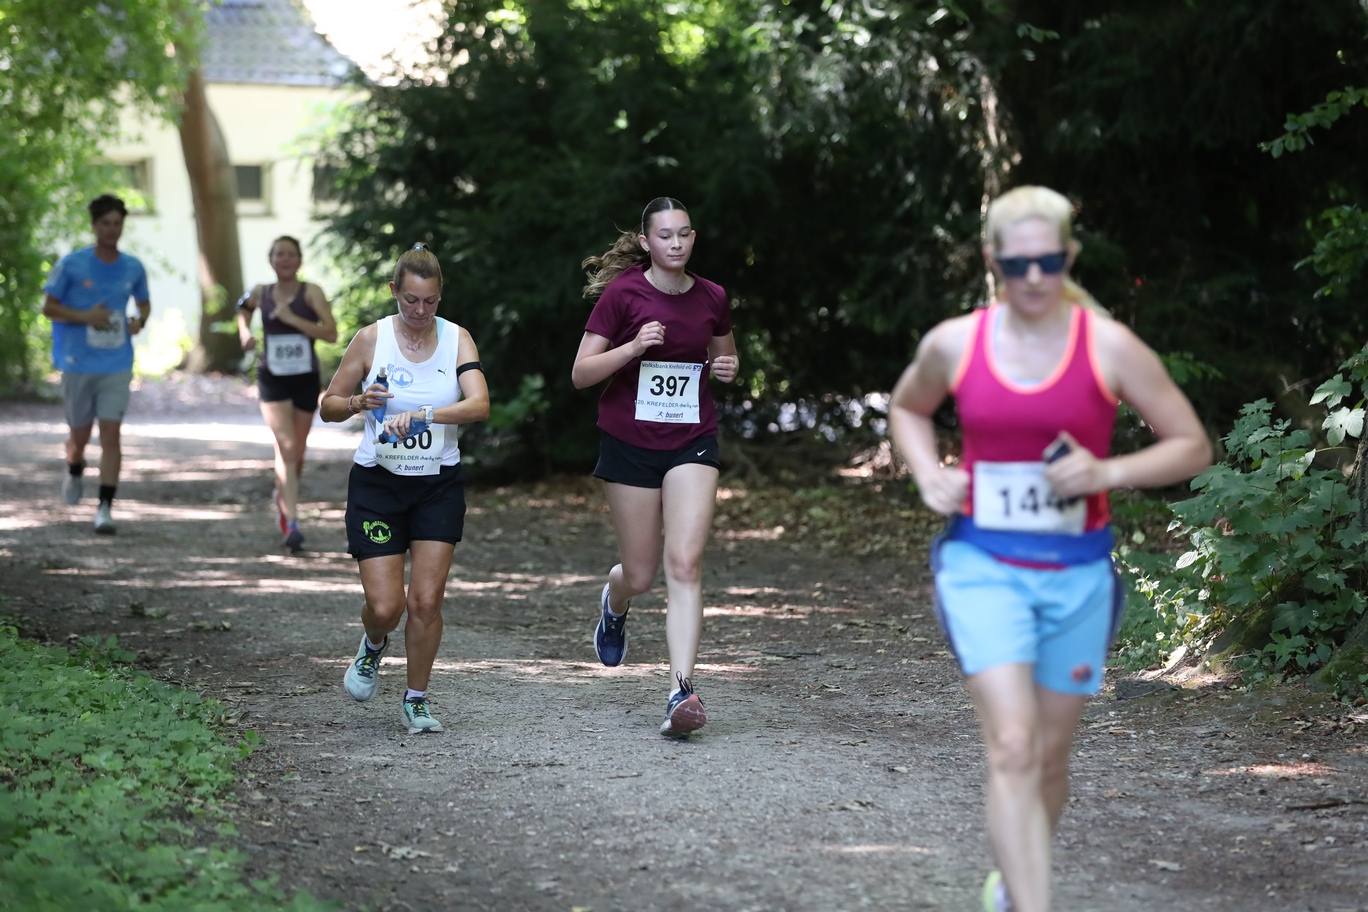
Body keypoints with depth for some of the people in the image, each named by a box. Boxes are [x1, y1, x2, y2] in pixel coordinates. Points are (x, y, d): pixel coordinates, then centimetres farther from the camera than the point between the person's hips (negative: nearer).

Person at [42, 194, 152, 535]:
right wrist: (85, 316, -17)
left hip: (117, 365, 1)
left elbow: (144, 303, 19)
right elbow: (48, 307, -2)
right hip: (78, 363, -1)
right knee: (79, 436, 10)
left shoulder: (133, 268, 4)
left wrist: (140, 321, -4)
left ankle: (105, 508, -7)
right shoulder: (71, 264, -6)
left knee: (111, 434, -9)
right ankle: (75, 470, 45)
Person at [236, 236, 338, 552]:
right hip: (273, 380, -1)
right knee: (286, 446, -17)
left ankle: (282, 496, 44)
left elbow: (331, 333, -17)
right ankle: (292, 523, -20)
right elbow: (244, 311, 25)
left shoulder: (311, 292, -7)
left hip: (306, 380, 1)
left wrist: (292, 318, -21)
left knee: (297, 453, 13)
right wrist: (245, 333, 5)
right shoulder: (260, 294, 0)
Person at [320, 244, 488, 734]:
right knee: (385, 606, -7)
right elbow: (328, 406, 3)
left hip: (439, 486, 1)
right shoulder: (371, 339, -5)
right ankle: (373, 647, 30)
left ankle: (417, 700, 15)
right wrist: (359, 403, -19)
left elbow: (479, 405, -17)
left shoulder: (457, 339, -3)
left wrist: (423, 414, -33)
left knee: (426, 600, -4)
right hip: (377, 484, -1)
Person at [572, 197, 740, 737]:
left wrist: (728, 367, -2)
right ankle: (614, 604, 46)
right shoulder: (622, 294, -7)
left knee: (685, 563, -14)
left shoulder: (712, 299, 3)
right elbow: (581, 373, -7)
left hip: (692, 443, 1)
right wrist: (633, 347, -22)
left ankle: (682, 692, -17)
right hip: (630, 444, -1)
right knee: (641, 575, 6)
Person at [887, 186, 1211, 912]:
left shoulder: (1109, 347, -6)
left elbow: (1193, 447, -2)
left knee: (1050, 757, 14)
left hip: (1077, 571, 1)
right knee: (1012, 749, -16)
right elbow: (906, 408, 21)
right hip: (984, 565, -1)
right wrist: (928, 475, 2)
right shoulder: (953, 344, -1)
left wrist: (1107, 472, -18)